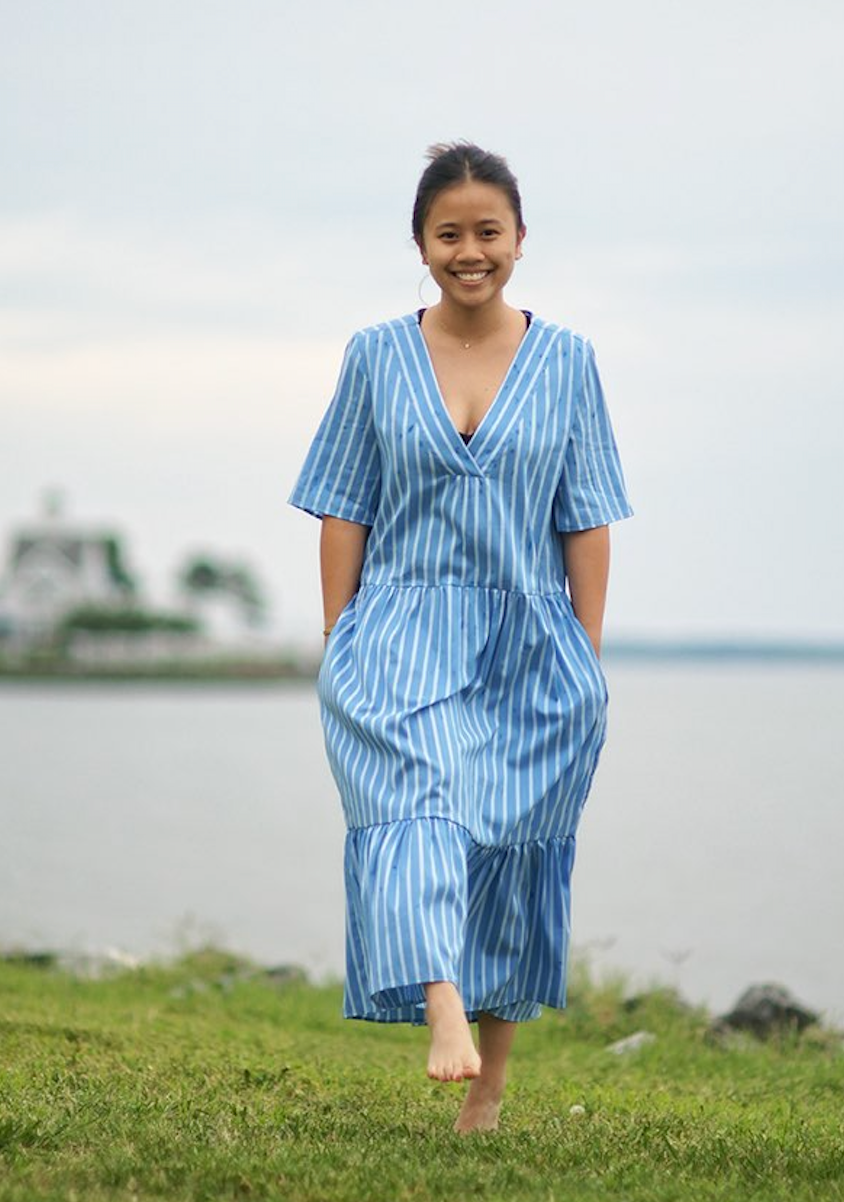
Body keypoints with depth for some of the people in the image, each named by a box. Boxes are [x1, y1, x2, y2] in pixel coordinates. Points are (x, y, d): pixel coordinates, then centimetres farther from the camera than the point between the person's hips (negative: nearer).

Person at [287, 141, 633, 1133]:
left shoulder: (566, 362, 7)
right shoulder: (376, 358, 6)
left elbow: (587, 524, 6)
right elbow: (343, 513, 6)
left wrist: (590, 661, 1)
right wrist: (339, 648, 0)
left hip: (530, 644, 1)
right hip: (402, 637, -1)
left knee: (511, 858, 4)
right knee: (418, 801, -27)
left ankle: (488, 1089, 17)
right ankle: (444, 1021, -45)